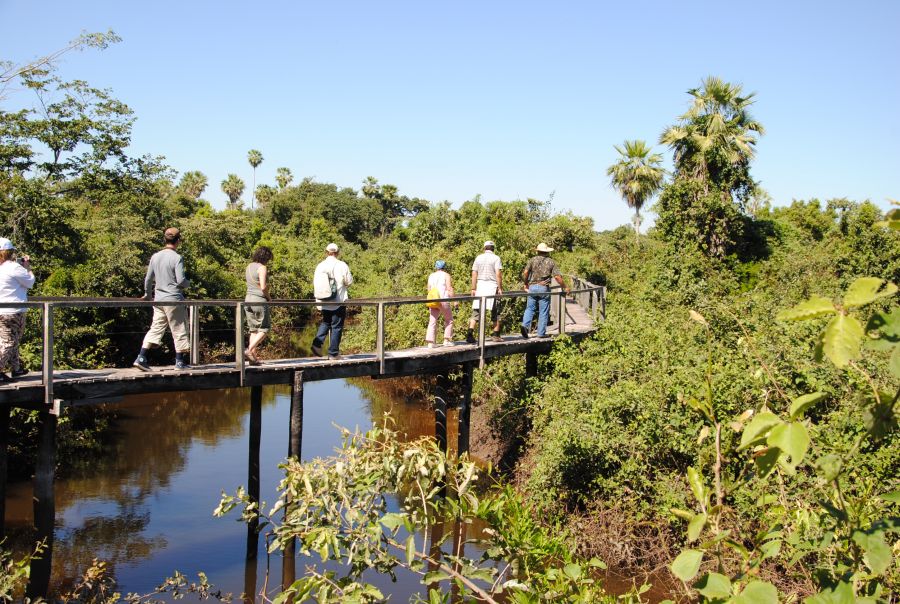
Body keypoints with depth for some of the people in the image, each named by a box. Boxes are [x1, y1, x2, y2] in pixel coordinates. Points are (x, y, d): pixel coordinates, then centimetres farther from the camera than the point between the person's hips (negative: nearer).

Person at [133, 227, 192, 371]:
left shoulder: (155, 256, 7)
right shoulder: (177, 258, -12)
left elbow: (148, 278, 13)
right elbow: (181, 280, -18)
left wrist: (147, 294, 28)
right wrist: (188, 284, 4)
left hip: (158, 299, 6)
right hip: (174, 299, -6)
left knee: (155, 328, 10)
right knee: (179, 330, 5)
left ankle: (141, 358, 2)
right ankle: (180, 362, 11)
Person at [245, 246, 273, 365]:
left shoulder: (249, 267, 13)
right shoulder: (262, 268, -11)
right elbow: (263, 287, -17)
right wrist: (269, 297, -2)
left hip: (248, 299, 8)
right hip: (259, 300, -8)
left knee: (254, 330, 11)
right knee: (264, 329, 1)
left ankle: (253, 356, 8)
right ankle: (249, 350, -12)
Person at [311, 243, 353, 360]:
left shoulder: (320, 266, 1)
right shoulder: (342, 265, -11)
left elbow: (315, 282, 6)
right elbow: (349, 281, -7)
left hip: (323, 302, 4)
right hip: (338, 302, -4)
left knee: (325, 323, 23)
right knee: (336, 327, 5)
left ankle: (317, 344, 6)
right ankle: (333, 353, 8)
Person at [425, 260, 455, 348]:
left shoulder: (431, 276, 14)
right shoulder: (446, 275, 1)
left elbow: (429, 290, 16)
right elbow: (449, 289, -7)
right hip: (444, 301, -4)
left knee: (432, 321, 2)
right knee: (449, 320, 14)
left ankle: (430, 342, -10)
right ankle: (447, 340, 10)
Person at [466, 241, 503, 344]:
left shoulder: (478, 258, 9)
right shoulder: (496, 258, -1)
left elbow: (474, 274, 6)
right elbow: (498, 274, -9)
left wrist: (473, 288, 9)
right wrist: (500, 288, -6)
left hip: (480, 285, 3)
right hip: (492, 285, -3)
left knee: (476, 311, 2)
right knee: (495, 312, 8)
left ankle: (470, 333, -11)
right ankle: (496, 335, 10)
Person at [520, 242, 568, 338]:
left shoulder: (533, 260, 4)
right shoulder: (551, 262, 3)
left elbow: (525, 273, -6)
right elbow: (557, 276, -4)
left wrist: (526, 284, 9)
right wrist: (565, 287, 6)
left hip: (532, 287, 1)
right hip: (544, 288, -1)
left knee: (529, 308, 10)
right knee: (543, 311, 5)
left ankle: (525, 325, -12)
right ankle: (541, 333, 6)